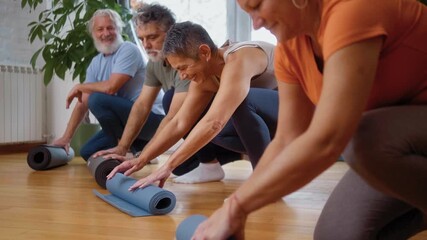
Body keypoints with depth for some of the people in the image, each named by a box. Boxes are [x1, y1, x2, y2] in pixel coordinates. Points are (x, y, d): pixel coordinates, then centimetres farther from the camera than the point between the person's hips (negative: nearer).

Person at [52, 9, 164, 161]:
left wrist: (79, 87, -7)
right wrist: (66, 138, 4)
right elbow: (83, 103, 10)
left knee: (97, 99, -26)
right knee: (88, 153, 5)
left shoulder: (128, 50, -13)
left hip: (151, 116, -8)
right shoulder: (95, 63, 10)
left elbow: (110, 87, -25)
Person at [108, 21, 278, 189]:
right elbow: (179, 123, -1)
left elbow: (215, 122, -40)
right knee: (203, 130, -6)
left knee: (242, 100, -32)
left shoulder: (238, 60, -31)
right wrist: (140, 161, -5)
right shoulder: (205, 78, -4)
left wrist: (168, 166, -37)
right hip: (274, 120, 8)